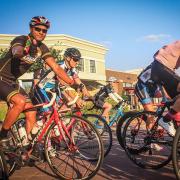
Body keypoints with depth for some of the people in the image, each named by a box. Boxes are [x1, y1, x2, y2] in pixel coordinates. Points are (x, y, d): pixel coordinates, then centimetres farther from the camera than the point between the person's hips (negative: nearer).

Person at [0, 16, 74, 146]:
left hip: (12, 82, 7)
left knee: (31, 113, -5)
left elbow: (57, 68, -7)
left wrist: (74, 84, -17)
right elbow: (16, 53, -43)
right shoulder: (21, 40, -19)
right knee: (20, 102, -30)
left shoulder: (42, 48, -2)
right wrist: (26, 50, -67)